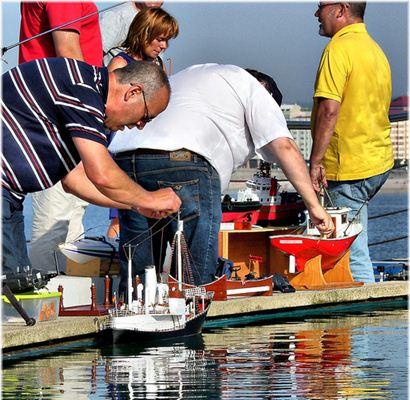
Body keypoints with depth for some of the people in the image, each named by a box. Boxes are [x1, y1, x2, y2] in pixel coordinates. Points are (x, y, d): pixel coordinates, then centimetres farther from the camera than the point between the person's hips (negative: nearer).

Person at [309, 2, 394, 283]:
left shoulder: (339, 49, -14)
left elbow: (329, 110, -22)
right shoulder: (375, 49, 16)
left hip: (351, 169, -10)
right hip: (380, 162, 10)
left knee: (354, 256, -7)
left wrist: (315, 162, -18)